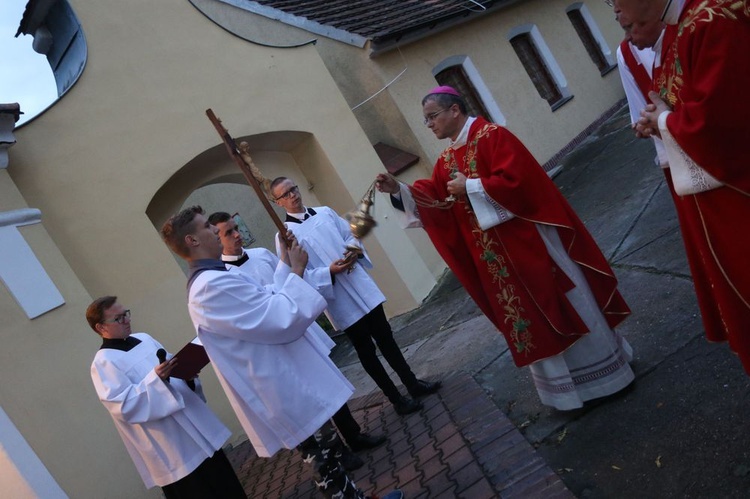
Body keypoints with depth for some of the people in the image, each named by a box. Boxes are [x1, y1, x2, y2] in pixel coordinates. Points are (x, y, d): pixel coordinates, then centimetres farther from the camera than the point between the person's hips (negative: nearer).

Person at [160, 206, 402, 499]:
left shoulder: (211, 281, 11)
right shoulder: (213, 285, -24)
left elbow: (267, 306, 21)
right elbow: (285, 319, -25)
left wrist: (286, 269, 11)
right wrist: (296, 271, -12)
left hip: (288, 384, 10)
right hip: (288, 392, -10)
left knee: (329, 454, 22)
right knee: (325, 461, 5)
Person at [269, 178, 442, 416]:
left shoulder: (325, 212, 8)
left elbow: (349, 235, 14)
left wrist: (355, 249, -8)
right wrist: (330, 272, -24)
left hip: (362, 287, 4)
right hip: (340, 301, -4)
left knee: (386, 338, 13)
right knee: (366, 351, 8)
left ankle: (413, 384, 28)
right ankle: (397, 399, 21)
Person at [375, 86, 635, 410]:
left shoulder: (492, 136, -12)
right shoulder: (446, 161, 11)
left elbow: (514, 180, -23)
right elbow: (432, 198, 4)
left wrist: (470, 187, -18)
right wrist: (398, 190, -8)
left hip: (528, 238, -7)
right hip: (494, 254, 8)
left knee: (561, 302, 5)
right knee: (530, 316, 14)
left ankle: (600, 373, 23)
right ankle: (565, 385, 29)